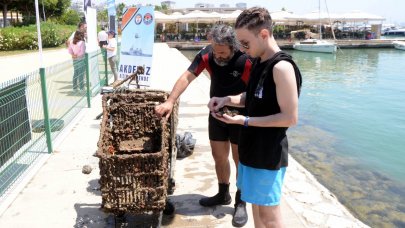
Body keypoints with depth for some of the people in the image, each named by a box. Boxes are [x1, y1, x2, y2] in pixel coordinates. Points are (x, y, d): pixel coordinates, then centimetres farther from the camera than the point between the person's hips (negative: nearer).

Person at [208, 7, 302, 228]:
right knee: (256, 205, 21)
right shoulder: (259, 62, 7)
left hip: (269, 153, -8)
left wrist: (244, 121, -21)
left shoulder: (282, 67, -21)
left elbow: (290, 117, -22)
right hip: (253, 148, 8)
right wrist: (228, 99, 0)